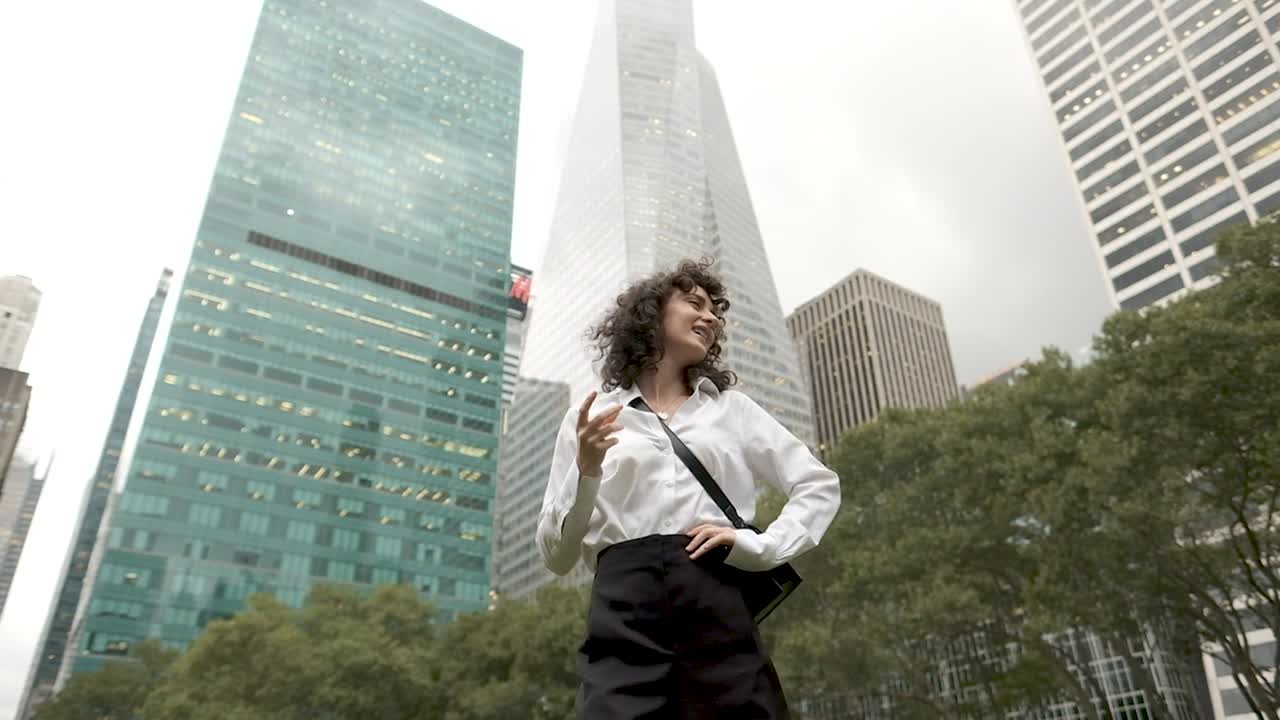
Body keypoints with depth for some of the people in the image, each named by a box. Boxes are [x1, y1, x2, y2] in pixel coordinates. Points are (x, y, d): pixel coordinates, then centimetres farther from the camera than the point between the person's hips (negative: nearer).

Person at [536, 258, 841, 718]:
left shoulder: (733, 409, 19)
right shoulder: (590, 418, 12)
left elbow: (820, 485, 16)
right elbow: (556, 555, 9)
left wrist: (760, 545, -1)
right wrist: (585, 471, -8)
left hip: (718, 599, 2)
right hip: (623, 611, -1)